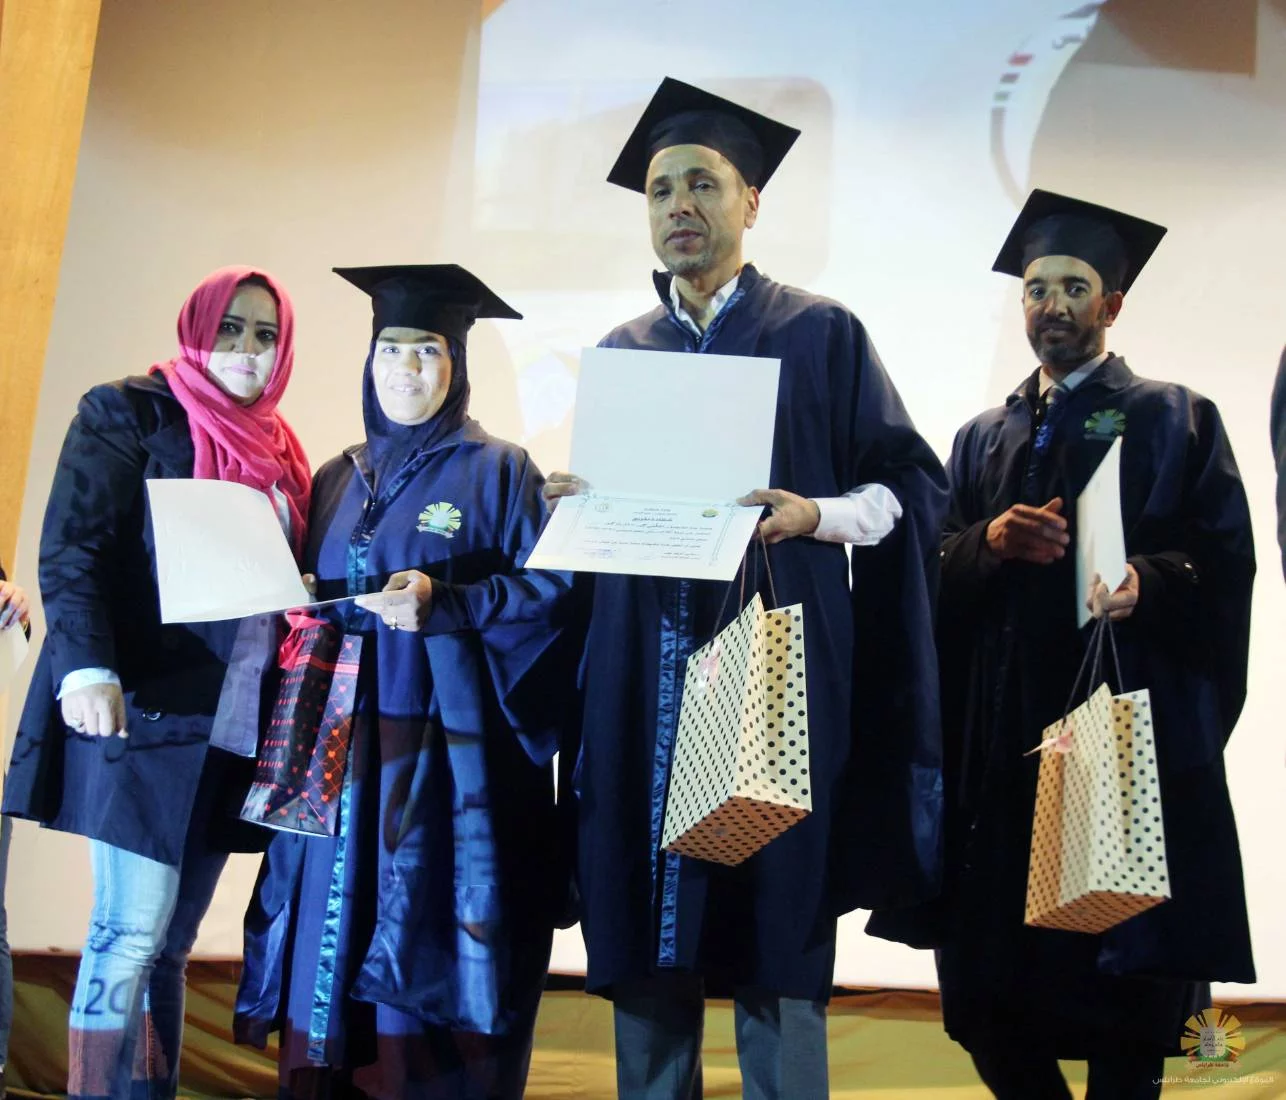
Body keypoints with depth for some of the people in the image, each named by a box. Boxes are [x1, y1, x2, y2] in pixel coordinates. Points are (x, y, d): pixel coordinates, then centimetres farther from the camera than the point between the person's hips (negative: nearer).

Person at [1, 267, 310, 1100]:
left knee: (170, 940, 9)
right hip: (144, 715, -6)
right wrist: (85, 668, -24)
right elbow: (70, 552, -11)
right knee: (131, 932, -6)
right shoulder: (129, 413, -1)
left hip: (234, 727, 6)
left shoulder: (279, 450, 17)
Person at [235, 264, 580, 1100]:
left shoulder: (499, 470, 0)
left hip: (445, 742, -5)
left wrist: (442, 603, -18)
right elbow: (311, 593, 19)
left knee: (424, 944, -3)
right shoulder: (339, 478, 16)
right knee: (333, 931, 6)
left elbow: (550, 588, -8)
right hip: (340, 738, 5)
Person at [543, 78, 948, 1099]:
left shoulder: (823, 334, 3)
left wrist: (815, 515, -18)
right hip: (644, 673, 4)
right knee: (644, 932, 5)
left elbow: (909, 484, 0)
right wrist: (577, 506, -2)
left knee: (775, 933, -2)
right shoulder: (622, 352, 16)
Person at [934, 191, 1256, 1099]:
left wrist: (1147, 581, -22)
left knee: (1126, 992, -2)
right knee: (986, 990, 3)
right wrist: (990, 541, -10)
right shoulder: (983, 438, 18)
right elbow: (938, 574, 10)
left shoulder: (1177, 421, 7)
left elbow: (1226, 566, -3)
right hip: (1002, 744, 4)